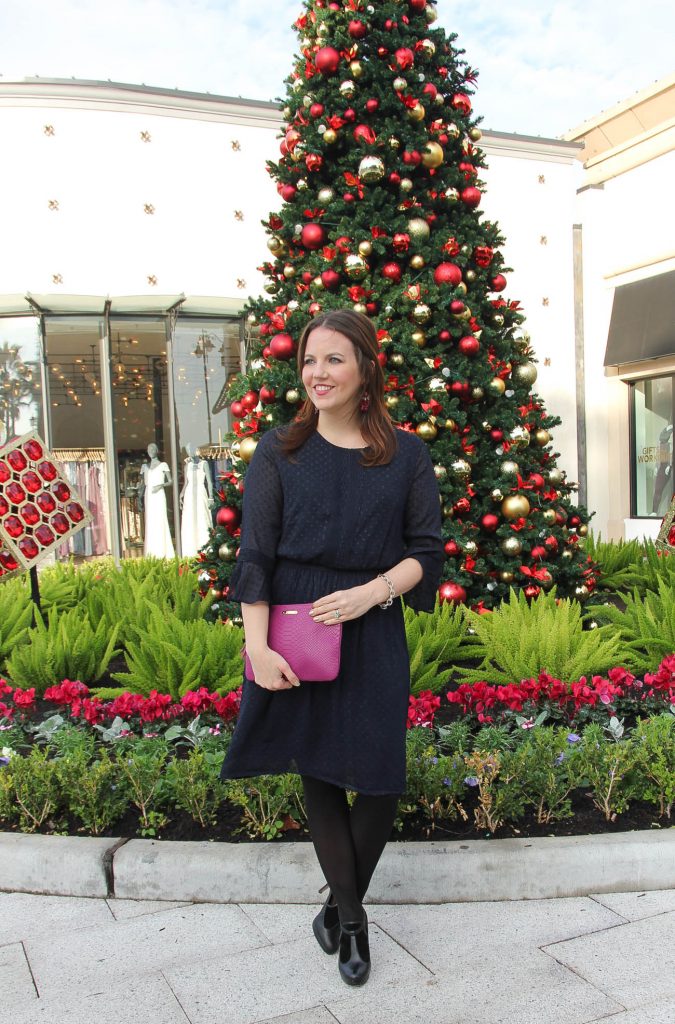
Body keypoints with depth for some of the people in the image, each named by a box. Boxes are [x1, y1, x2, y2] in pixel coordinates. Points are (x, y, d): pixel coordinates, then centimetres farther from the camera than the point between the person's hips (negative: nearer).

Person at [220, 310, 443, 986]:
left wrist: (372, 591, -13)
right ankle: (352, 916, 27)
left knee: (378, 776, 2)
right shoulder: (279, 452, 2)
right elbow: (255, 555, -2)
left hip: (374, 633, 1)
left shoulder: (406, 455, 4)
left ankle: (340, 901, 29)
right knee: (316, 768, 8)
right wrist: (258, 646, -10)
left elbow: (426, 550, 4)